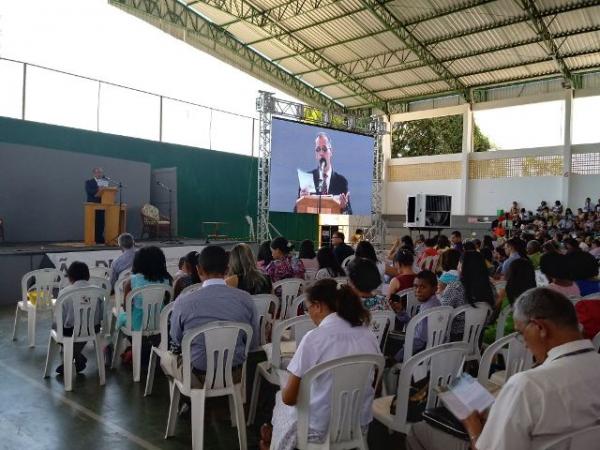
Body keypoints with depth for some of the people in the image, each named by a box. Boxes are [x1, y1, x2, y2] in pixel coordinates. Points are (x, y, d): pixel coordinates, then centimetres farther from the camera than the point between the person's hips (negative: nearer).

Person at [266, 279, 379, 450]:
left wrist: (285, 387, 6)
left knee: (280, 399, 26)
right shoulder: (369, 335, -6)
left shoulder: (314, 338, -22)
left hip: (321, 429, -5)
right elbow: (374, 386, 8)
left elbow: (288, 397, -16)